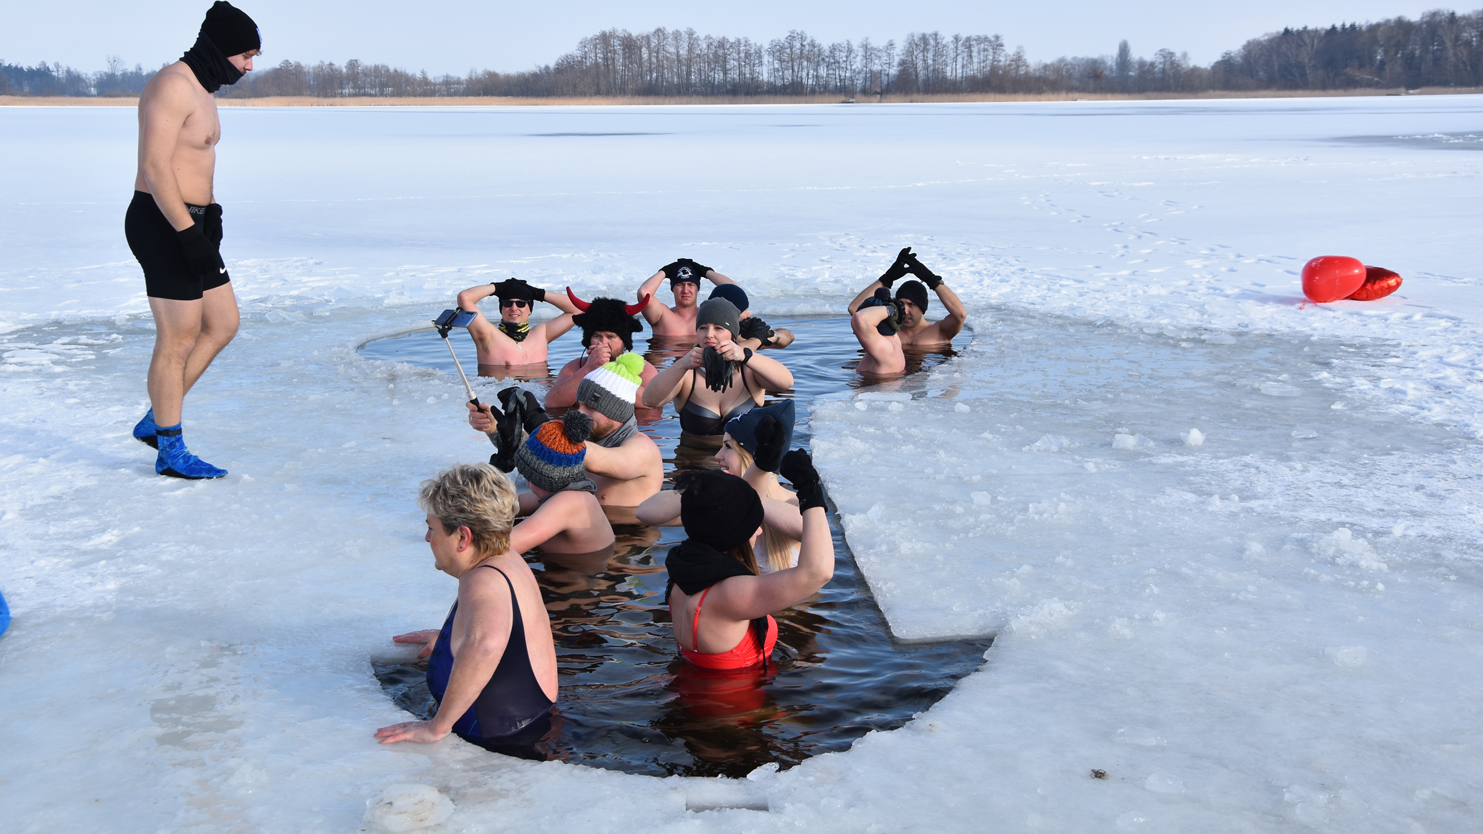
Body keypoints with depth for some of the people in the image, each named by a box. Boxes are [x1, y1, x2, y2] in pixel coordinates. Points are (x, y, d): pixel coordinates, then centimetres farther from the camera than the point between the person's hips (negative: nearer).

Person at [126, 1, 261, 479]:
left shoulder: (201, 91, 17)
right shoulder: (173, 86, -16)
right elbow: (155, 167, -23)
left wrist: (211, 213, 16)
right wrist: (189, 234, -25)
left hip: (190, 224, 10)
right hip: (163, 225, -10)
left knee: (223, 324, 13)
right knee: (179, 340, -3)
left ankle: (155, 421, 22)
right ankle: (171, 452, 8)